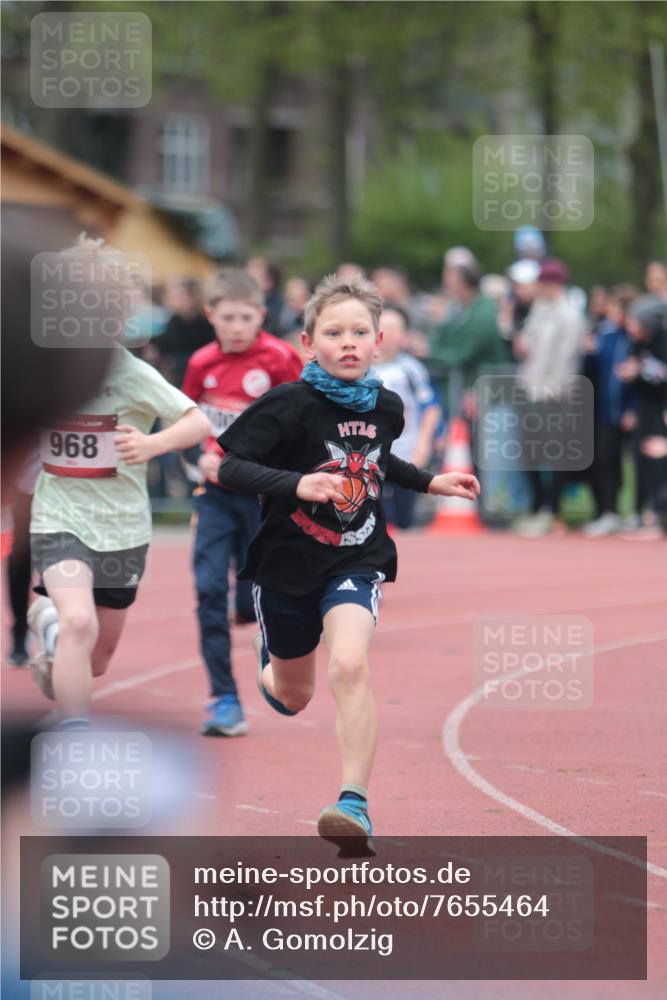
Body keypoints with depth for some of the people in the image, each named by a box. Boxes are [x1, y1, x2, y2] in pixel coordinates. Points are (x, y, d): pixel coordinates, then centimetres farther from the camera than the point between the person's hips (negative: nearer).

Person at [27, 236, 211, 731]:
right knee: (80, 622, -28)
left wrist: (153, 444, -36)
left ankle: (49, 618, 50)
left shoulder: (133, 374, -13)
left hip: (121, 527, 1)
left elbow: (199, 422, -21)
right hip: (59, 519, -1)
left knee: (97, 659, 15)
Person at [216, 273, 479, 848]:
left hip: (356, 563, 1)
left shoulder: (386, 407, -1)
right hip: (287, 563, -1)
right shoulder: (289, 406, -16)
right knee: (293, 698, 16)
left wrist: (430, 483, 13)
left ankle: (355, 804, -25)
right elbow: (231, 469, -23)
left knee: (349, 666, -27)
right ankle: (268, 665, 56)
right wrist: (297, 484, -36)